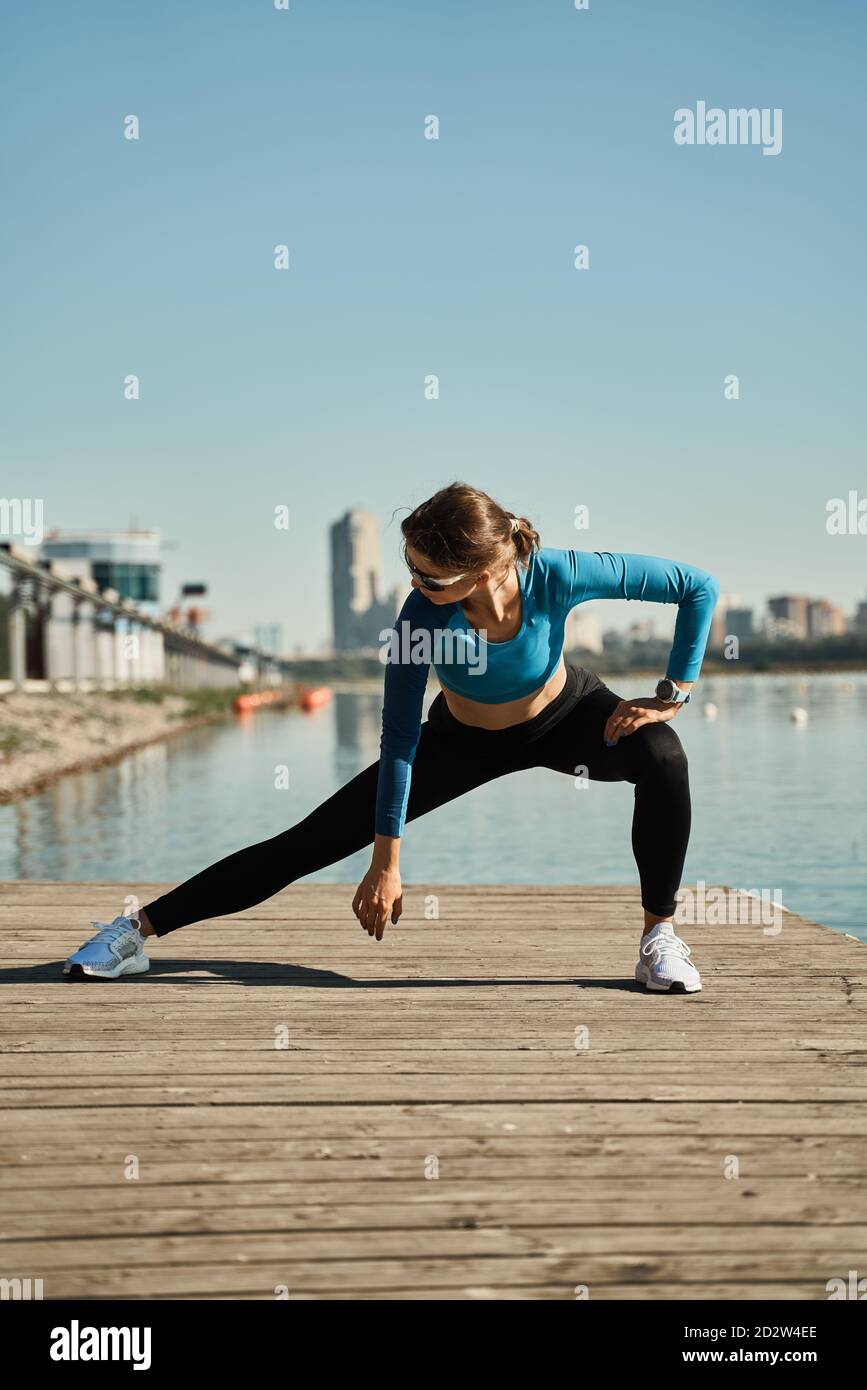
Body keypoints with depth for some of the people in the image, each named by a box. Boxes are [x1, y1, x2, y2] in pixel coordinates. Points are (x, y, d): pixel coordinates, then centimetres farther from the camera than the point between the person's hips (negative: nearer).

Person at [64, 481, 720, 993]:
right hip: (465, 739, 0)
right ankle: (137, 930, 1)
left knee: (662, 755, -32)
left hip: (565, 715, 1)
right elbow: (399, 739, -24)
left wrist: (673, 693, -24)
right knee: (312, 840, -6)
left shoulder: (557, 576, -35)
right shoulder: (422, 616, -33)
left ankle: (661, 936, -14)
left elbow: (700, 586, -25)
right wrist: (386, 861, -20)